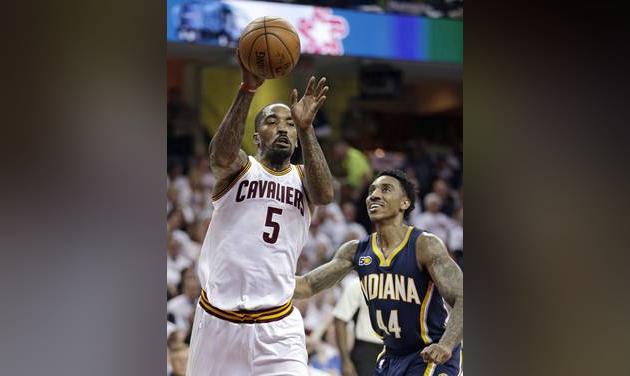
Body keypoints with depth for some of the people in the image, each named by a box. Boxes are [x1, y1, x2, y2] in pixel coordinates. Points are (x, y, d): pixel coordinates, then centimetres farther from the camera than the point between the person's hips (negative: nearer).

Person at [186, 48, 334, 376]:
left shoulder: (302, 177, 9)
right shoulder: (240, 168, 2)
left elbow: (325, 195, -16)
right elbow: (221, 154, -23)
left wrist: (306, 129, -28)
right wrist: (247, 90, -36)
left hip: (277, 325, 1)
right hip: (218, 320, -1)